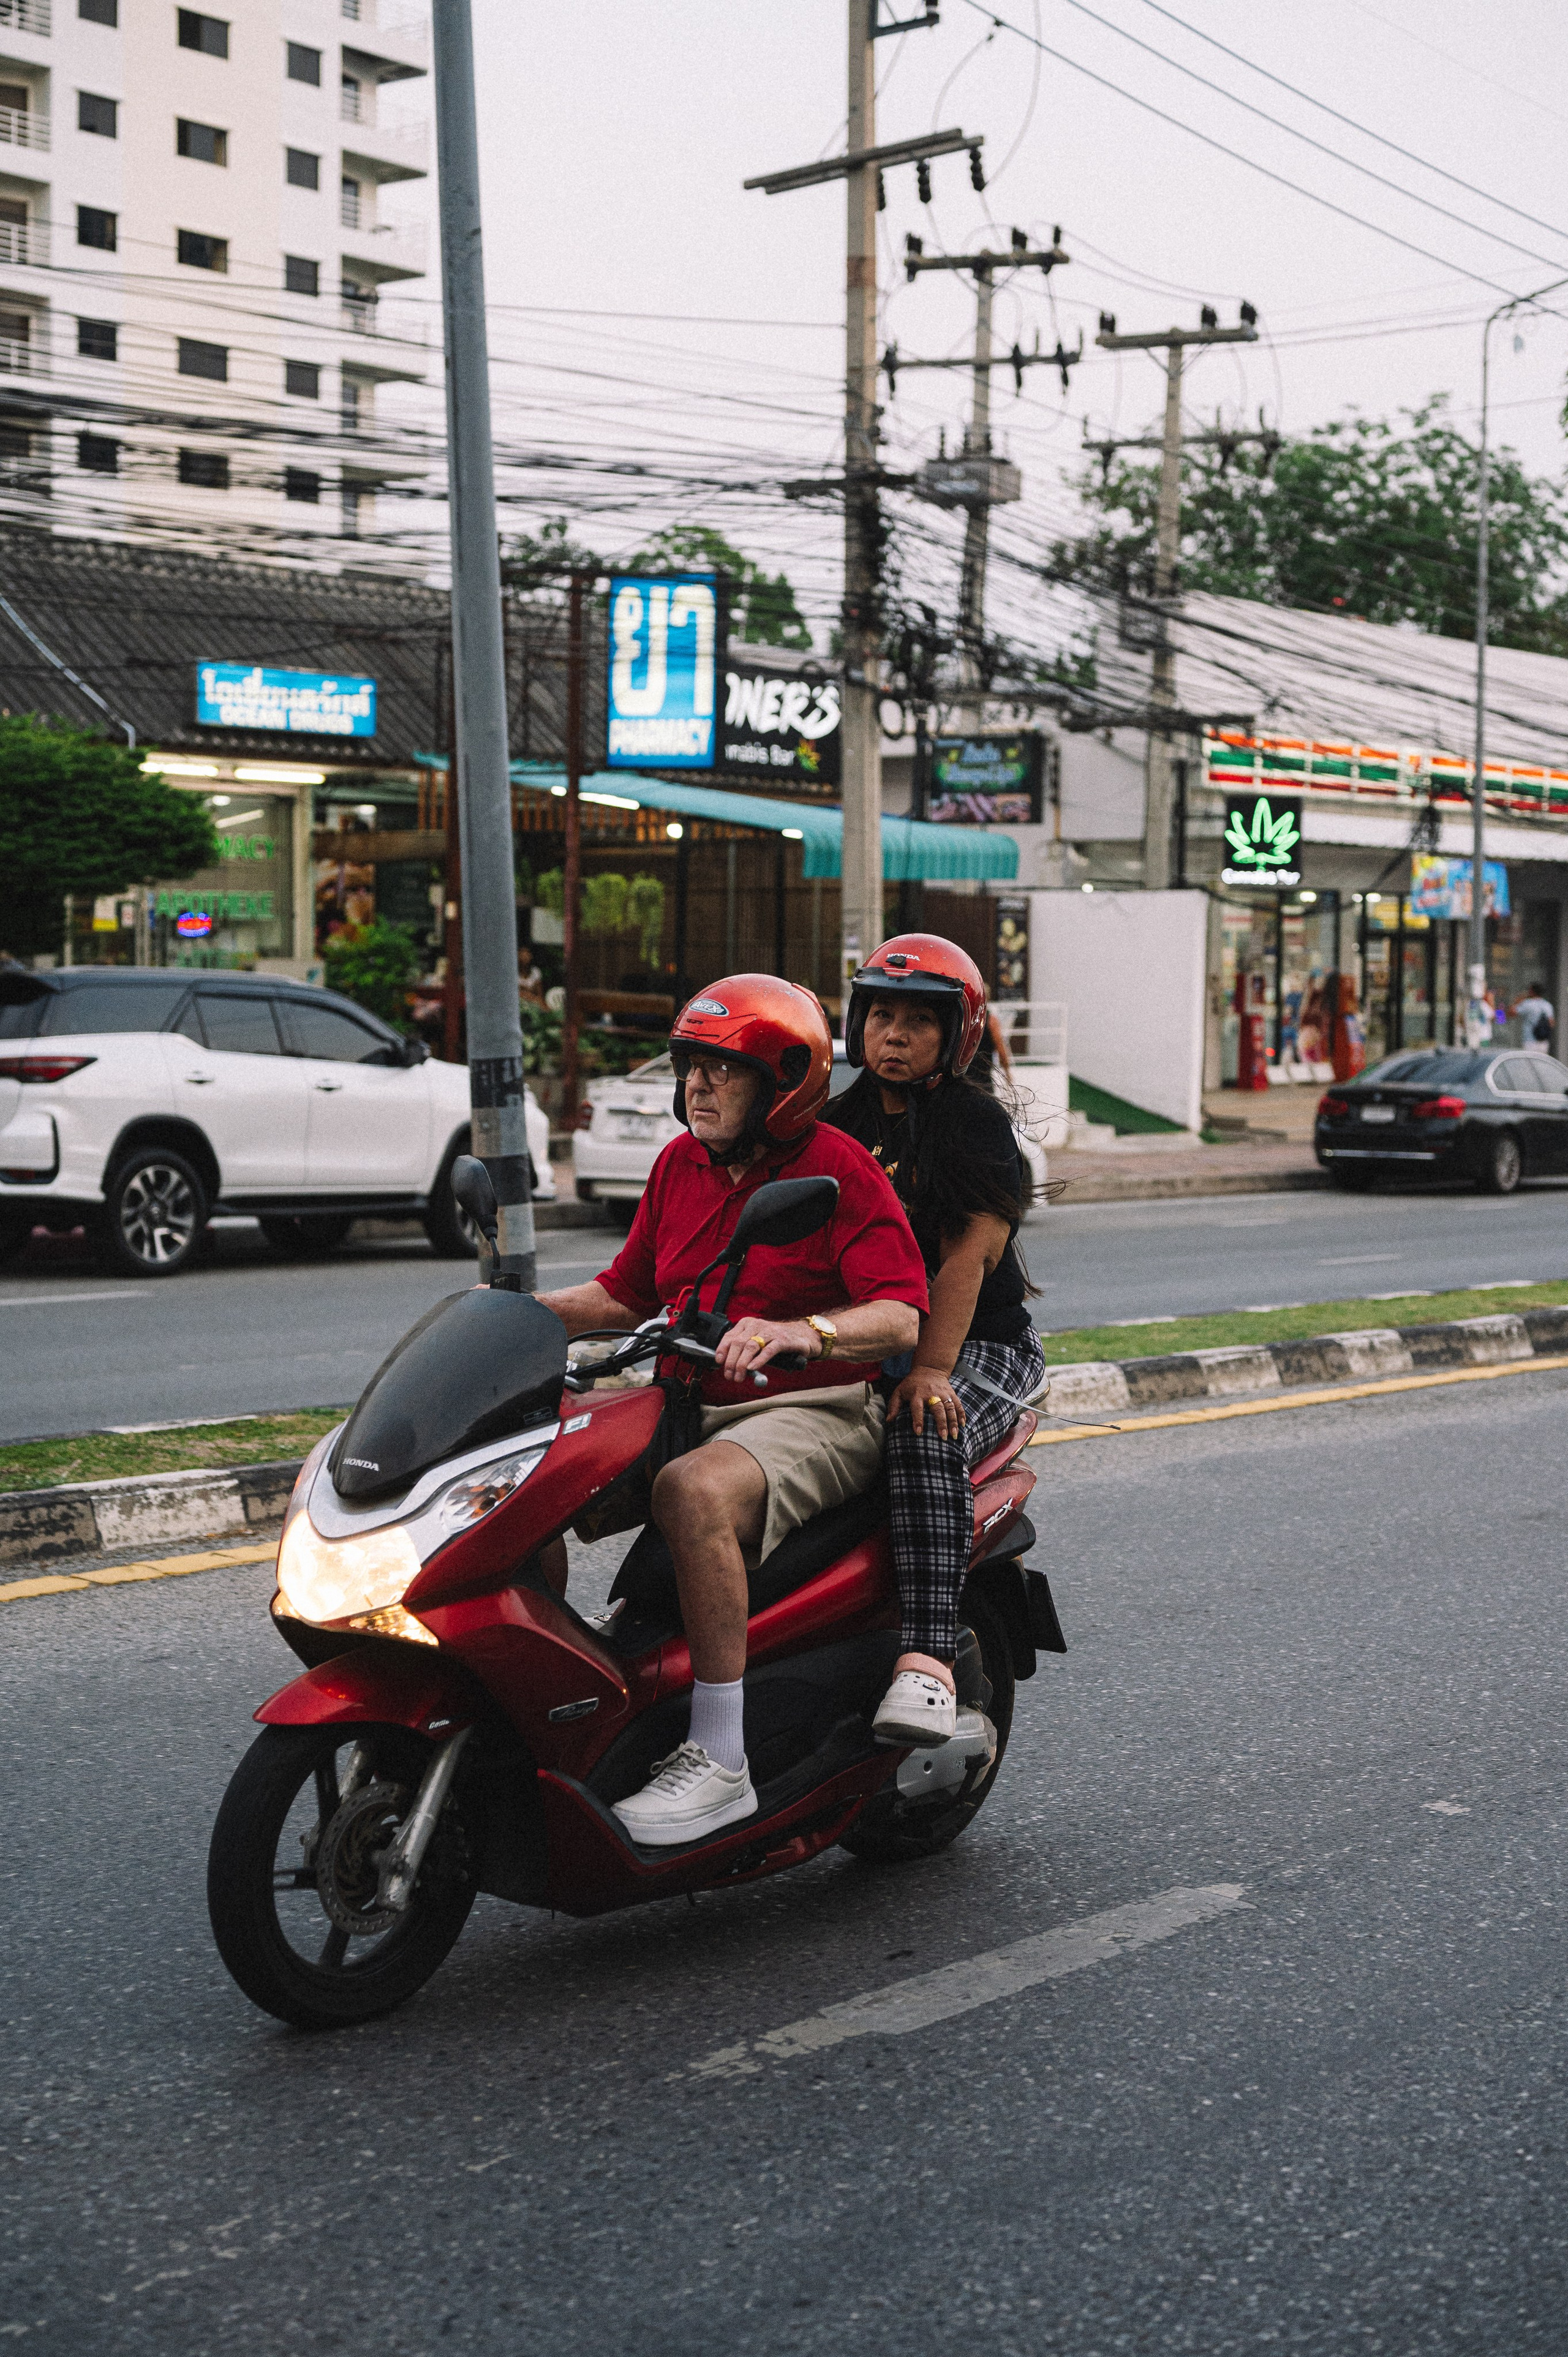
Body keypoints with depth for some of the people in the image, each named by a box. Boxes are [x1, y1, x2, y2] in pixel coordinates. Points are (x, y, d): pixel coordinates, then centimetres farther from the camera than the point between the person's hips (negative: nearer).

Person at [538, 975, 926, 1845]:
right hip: (694, 1405, 8)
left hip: (817, 1411, -8)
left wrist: (801, 1331, -38)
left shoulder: (838, 1169, -9)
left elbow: (902, 1316, -20)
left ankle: (719, 1760, -32)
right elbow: (629, 1293, 20)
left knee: (694, 1491, -38)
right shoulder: (681, 1164, 13)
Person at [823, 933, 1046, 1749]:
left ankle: (926, 1660, -45)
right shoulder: (841, 1122, 16)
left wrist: (931, 1368, -28)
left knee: (923, 1434, -38)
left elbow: (966, 1257, -15)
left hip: (978, 1346, -6)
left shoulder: (977, 1124, -3)